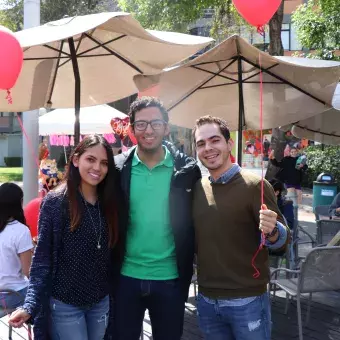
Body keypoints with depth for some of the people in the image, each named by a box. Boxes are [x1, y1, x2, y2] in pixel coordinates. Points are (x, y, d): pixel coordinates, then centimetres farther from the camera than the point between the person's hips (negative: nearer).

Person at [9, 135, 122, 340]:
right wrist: (30, 306, -19)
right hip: (64, 305, -4)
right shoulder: (55, 202, -11)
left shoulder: (109, 204, 1)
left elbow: (114, 255, 5)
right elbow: (42, 258, -10)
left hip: (102, 303, 4)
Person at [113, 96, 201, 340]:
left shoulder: (186, 169, -5)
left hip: (171, 278, 0)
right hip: (126, 277, 1)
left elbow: (195, 224, 0)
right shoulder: (118, 169, -3)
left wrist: (187, 271, -2)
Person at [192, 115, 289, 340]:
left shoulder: (255, 185, -10)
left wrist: (272, 232, -32)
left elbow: (283, 241, -11)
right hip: (206, 300, 4)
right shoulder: (196, 188, 4)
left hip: (247, 301, -4)